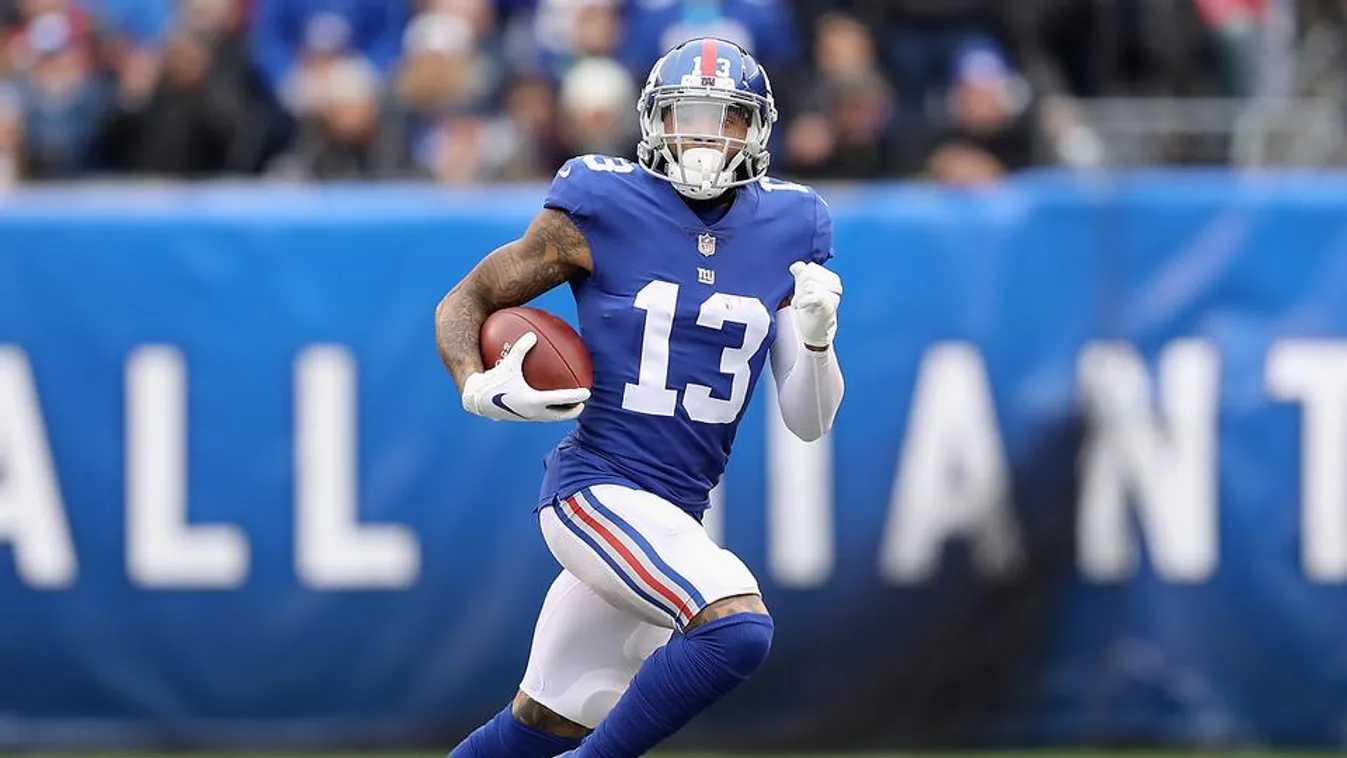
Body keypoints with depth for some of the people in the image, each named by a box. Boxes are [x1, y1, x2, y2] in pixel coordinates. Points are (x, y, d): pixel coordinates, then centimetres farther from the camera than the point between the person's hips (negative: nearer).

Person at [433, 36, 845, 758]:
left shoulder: (786, 231, 6)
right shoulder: (602, 208, -7)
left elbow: (809, 421, 8)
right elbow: (465, 302, 3)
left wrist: (816, 334, -12)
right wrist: (480, 388, -16)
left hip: (675, 513, 6)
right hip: (598, 489, -6)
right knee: (739, 628, -28)